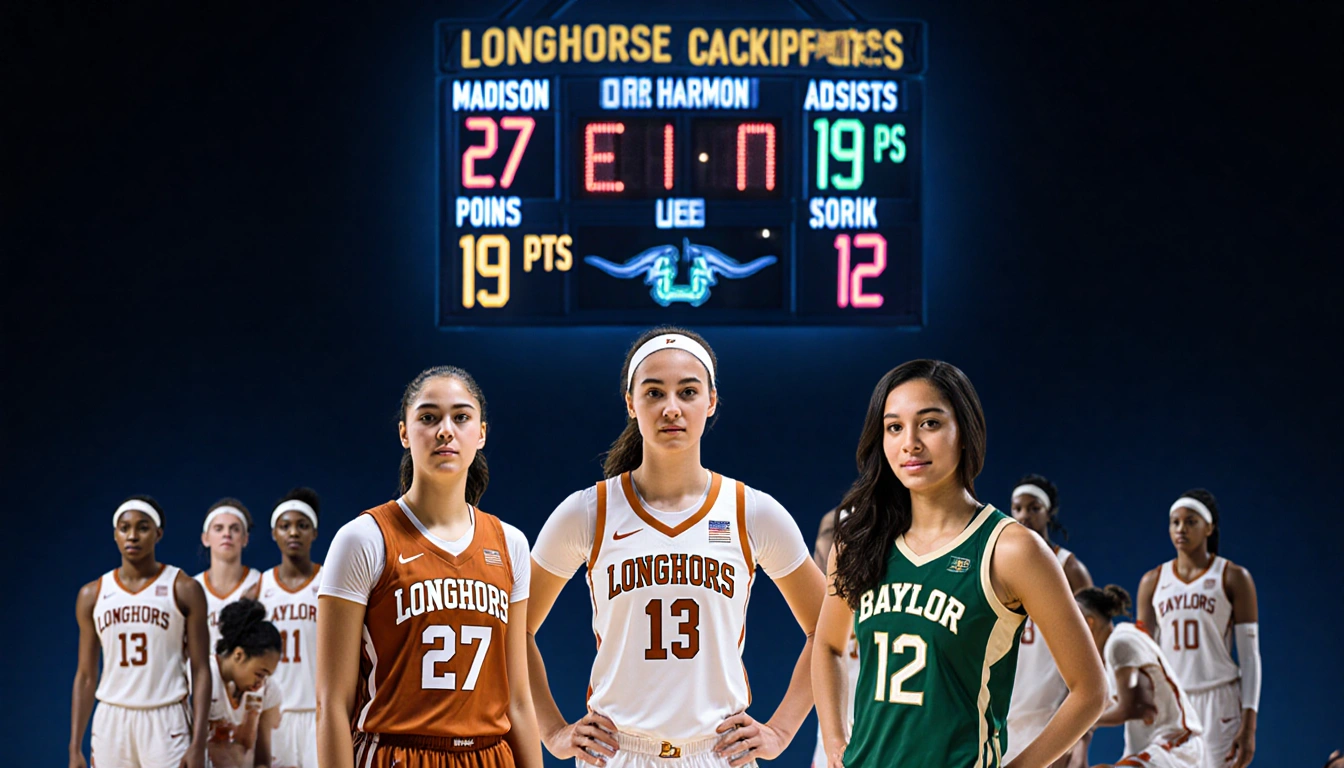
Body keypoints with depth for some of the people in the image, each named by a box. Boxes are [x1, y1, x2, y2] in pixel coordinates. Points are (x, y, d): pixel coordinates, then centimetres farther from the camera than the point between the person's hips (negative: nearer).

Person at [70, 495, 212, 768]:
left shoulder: (184, 590, 0)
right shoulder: (92, 595, 9)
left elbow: (200, 670, -3)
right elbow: (86, 676, 11)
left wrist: (198, 744, -12)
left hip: (167, 722, -3)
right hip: (111, 723, 3)